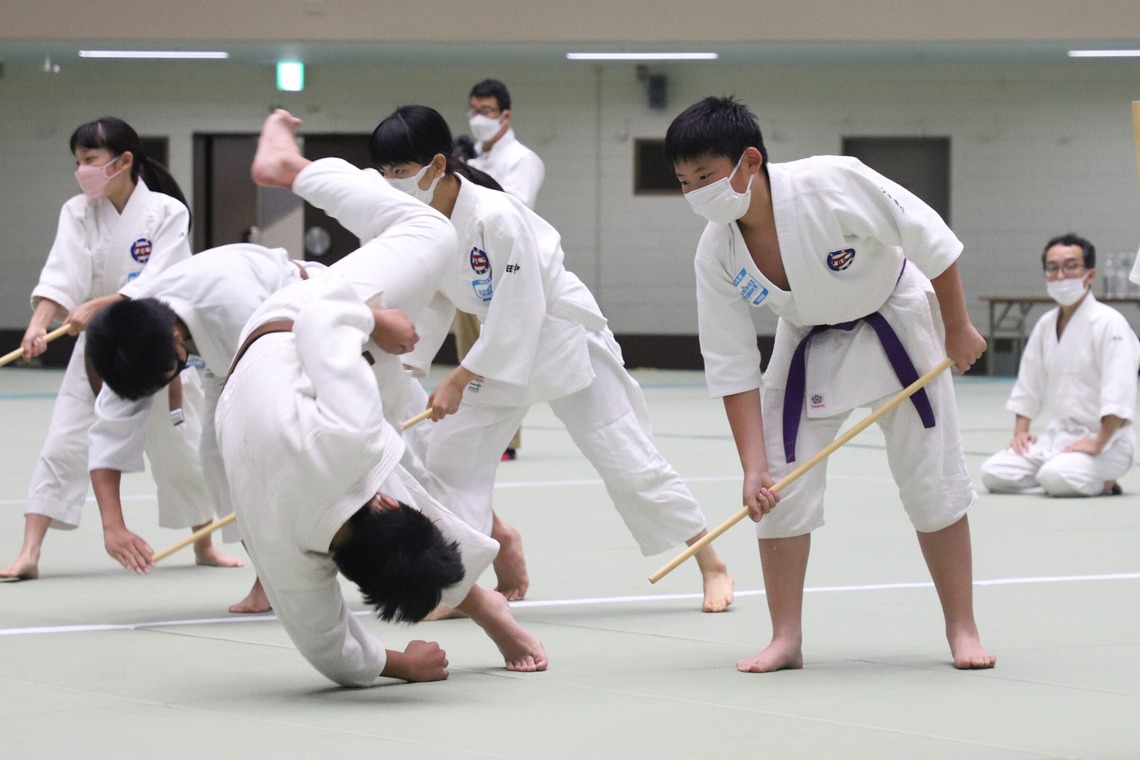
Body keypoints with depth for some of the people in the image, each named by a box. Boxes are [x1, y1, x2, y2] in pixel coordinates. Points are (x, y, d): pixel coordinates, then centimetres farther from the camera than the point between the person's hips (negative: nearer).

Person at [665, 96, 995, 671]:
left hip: (895, 319, -3)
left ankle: (962, 629, 16)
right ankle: (786, 639, 5)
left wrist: (957, 328, -14)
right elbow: (733, 369, -15)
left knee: (933, 478, 1)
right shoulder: (716, 255, -21)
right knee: (779, 483, -6)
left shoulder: (832, 183, -36)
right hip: (812, 344, 3)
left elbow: (930, 239, -24)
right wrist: (752, 467, -19)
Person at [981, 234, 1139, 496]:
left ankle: (1102, 483, -2)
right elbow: (1028, 383, 18)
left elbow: (1118, 395, -24)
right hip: (1060, 433, 8)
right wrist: (1021, 432, 8)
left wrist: (1098, 444, -27)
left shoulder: (1108, 323, -16)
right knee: (994, 474, -7)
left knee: (1056, 477, -35)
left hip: (1104, 438, -8)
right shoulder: (1046, 324, 9)